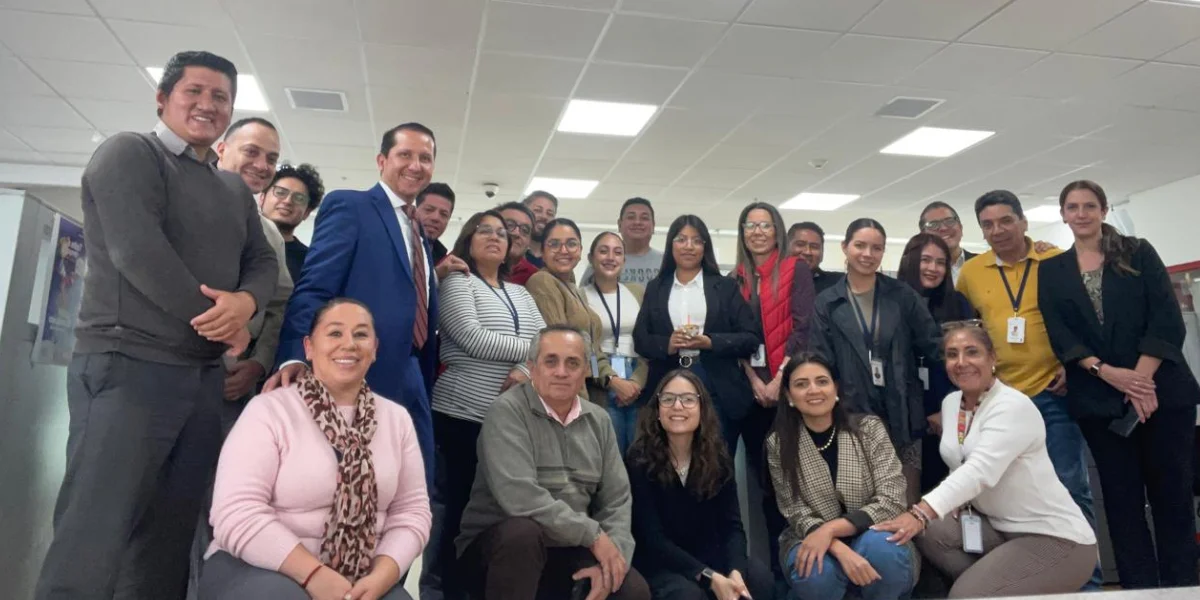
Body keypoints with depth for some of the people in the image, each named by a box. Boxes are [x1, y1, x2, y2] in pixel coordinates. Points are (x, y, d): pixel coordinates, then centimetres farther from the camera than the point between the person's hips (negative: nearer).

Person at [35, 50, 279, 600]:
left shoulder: (235, 190, 18)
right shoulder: (128, 154, -2)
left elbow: (264, 261, 10)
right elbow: (137, 251, -15)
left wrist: (245, 301, -14)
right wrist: (215, 320, -9)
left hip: (204, 378, 7)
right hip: (128, 367, -7)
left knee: (169, 540, 11)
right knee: (91, 543, -6)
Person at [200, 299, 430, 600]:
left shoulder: (397, 419, 5)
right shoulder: (269, 410, -6)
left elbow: (410, 512, 3)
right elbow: (237, 515, -15)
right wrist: (314, 573, -21)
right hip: (263, 567, -3)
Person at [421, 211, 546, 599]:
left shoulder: (522, 294, 19)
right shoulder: (456, 283, 1)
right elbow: (473, 340, -13)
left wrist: (527, 369, -13)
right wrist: (534, 347, -6)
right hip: (462, 415, -5)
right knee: (457, 505, 1)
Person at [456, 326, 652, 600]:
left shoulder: (598, 420, 6)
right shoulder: (507, 411, -15)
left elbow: (616, 500, 4)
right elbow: (520, 497, -27)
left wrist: (612, 554, -15)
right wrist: (594, 535, -21)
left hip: (571, 548, 4)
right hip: (498, 542, -4)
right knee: (524, 531, -36)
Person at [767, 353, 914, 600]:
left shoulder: (869, 428, -7)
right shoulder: (778, 443, -7)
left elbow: (892, 501, -14)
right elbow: (797, 514, -9)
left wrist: (830, 529, -25)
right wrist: (840, 550, -28)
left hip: (870, 535, 0)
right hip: (813, 539, 0)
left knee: (884, 552, -33)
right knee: (815, 576, -33)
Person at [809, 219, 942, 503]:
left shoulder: (903, 295, 6)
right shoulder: (826, 303, 3)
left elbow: (933, 343, 4)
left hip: (901, 414, 1)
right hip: (853, 415, -1)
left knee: (908, 500, 5)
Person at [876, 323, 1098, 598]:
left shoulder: (1013, 406, -19)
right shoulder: (951, 402, 4)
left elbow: (980, 470, -35)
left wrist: (921, 514, -48)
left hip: (1057, 539, -7)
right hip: (998, 528, 7)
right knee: (925, 532, -15)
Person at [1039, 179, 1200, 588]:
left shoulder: (1139, 253, 7)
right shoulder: (1052, 270, 9)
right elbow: (1060, 336, 0)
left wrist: (1142, 377, -14)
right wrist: (1108, 372, -13)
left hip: (1162, 389, -1)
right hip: (1099, 398, 1)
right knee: (1122, 498, 5)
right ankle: (1139, 587, 11)